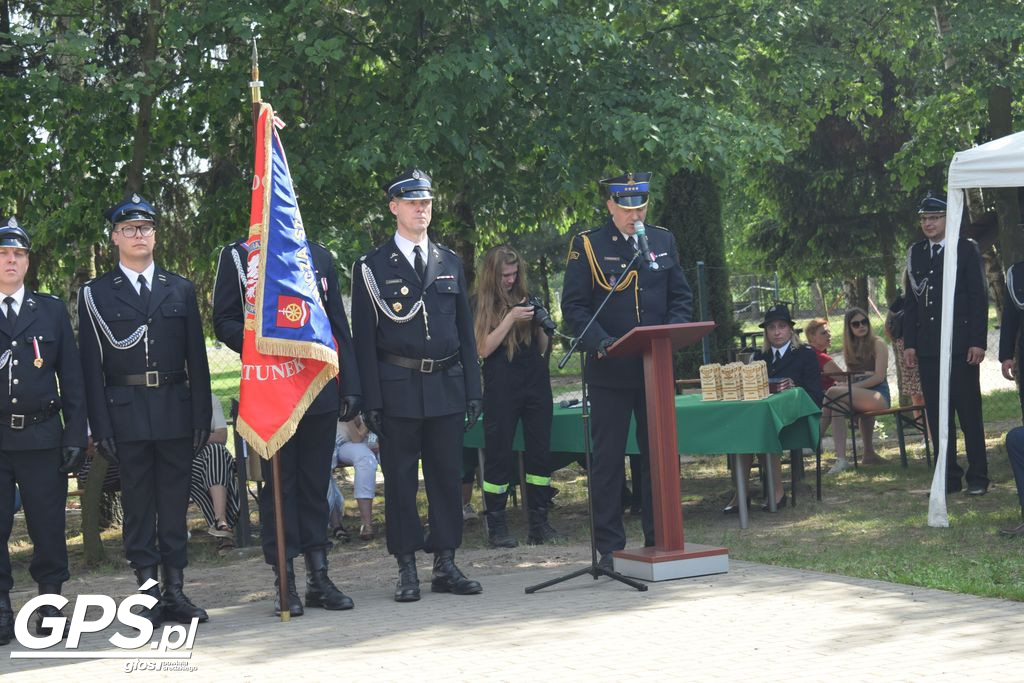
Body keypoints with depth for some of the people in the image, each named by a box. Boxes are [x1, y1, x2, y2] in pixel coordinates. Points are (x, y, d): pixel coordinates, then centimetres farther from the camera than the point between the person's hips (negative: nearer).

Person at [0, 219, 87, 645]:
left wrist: (75, 435, 2)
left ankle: (50, 606, 13)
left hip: (42, 436, 1)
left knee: (48, 526, 3)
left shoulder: (52, 310, 11)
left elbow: (71, 378, 9)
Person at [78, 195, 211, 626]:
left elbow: (196, 359, 9)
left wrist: (202, 416, 2)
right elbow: (92, 365, 1)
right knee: (138, 504, 1)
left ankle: (175, 590, 10)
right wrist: (100, 426, -6)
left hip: (176, 410, 2)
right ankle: (149, 594, 4)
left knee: (175, 500, 4)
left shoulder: (180, 290, 11)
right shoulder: (96, 294, 5)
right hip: (126, 411, -2)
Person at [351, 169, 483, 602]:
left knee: (447, 477, 6)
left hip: (446, 384, 3)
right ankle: (407, 569, 8)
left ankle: (445, 564, 14)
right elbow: (364, 338, -2)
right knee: (400, 480, 1)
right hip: (398, 387, -3)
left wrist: (473, 389, 8)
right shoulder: (372, 268, 1)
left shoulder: (449, 263, 13)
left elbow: (465, 330, 14)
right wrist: (371, 400, -9)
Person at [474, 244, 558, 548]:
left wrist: (540, 325, -4)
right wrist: (511, 319, -14)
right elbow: (483, 349, -9)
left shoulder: (527, 299, 12)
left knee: (540, 452, 4)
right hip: (501, 389, -4)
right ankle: (496, 525, 3)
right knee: (498, 455, -2)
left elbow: (543, 349, 16)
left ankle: (538, 522, 9)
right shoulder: (481, 307, 0)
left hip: (536, 384, 4)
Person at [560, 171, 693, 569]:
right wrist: (602, 342, -19)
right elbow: (573, 307, -4)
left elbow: (681, 297, 13)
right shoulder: (587, 246, -1)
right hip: (609, 370, -4)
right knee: (607, 459, 0)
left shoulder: (663, 241, 11)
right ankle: (608, 546, 6)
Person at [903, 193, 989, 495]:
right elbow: (911, 300, 12)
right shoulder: (915, 253, 12)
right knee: (937, 414, 4)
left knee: (969, 412, -1)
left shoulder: (966, 249, 0)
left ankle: (978, 476, 4)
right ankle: (949, 477, 10)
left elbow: (979, 298, -3)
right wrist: (909, 342, 5)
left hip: (961, 345, -4)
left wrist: (978, 342, -11)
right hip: (928, 346, 4)